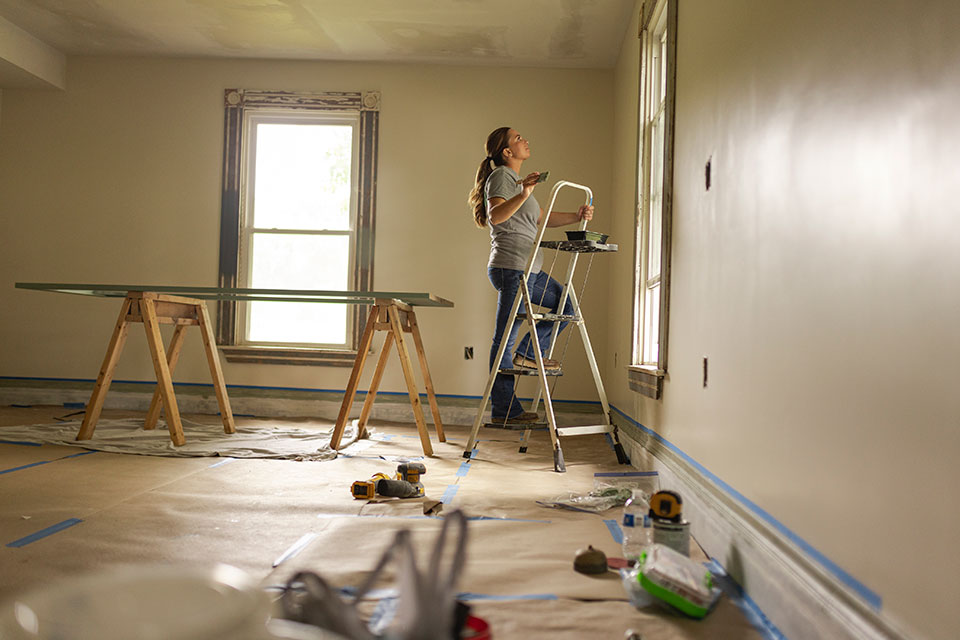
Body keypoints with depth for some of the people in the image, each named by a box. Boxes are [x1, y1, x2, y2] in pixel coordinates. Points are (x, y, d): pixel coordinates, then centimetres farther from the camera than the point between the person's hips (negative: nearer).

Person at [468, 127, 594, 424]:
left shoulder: (516, 179, 24)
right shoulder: (501, 176, -6)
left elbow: (543, 217, 27)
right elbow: (495, 215, -23)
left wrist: (576, 216, 16)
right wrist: (523, 195, -35)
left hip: (529, 270, 10)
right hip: (511, 267, -10)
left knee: (566, 304, 13)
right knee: (506, 338, -5)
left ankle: (527, 353, 11)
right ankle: (504, 410, 0)